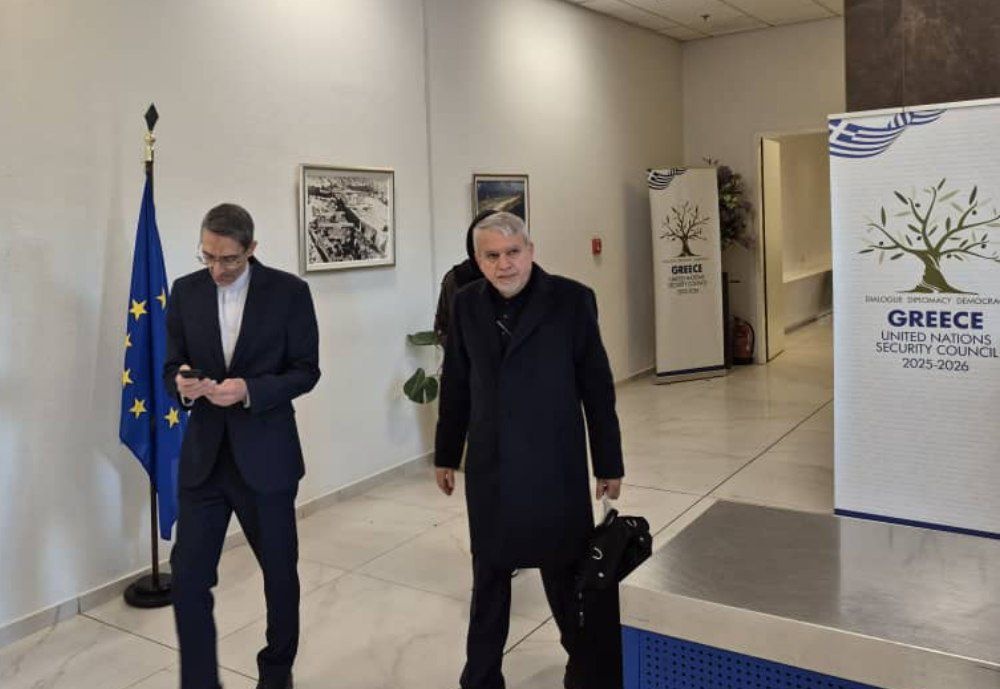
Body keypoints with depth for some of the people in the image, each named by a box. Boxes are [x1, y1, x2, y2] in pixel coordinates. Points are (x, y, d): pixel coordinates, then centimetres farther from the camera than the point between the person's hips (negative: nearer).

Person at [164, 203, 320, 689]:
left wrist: (250, 389, -22)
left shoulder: (289, 291, -8)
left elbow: (306, 371, -6)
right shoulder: (186, 291, 2)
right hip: (203, 455, 2)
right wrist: (183, 383, -16)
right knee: (188, 575, -1)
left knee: (280, 571, 13)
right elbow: (172, 365, 8)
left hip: (266, 454, -2)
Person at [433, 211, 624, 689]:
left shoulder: (571, 299, -9)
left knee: (565, 572, 10)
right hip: (488, 466, 3)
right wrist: (446, 454, 11)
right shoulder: (467, 304, 1)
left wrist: (609, 464, -3)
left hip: (555, 466, -3)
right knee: (489, 574, 14)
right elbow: (455, 385, 8)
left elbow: (597, 388, -6)